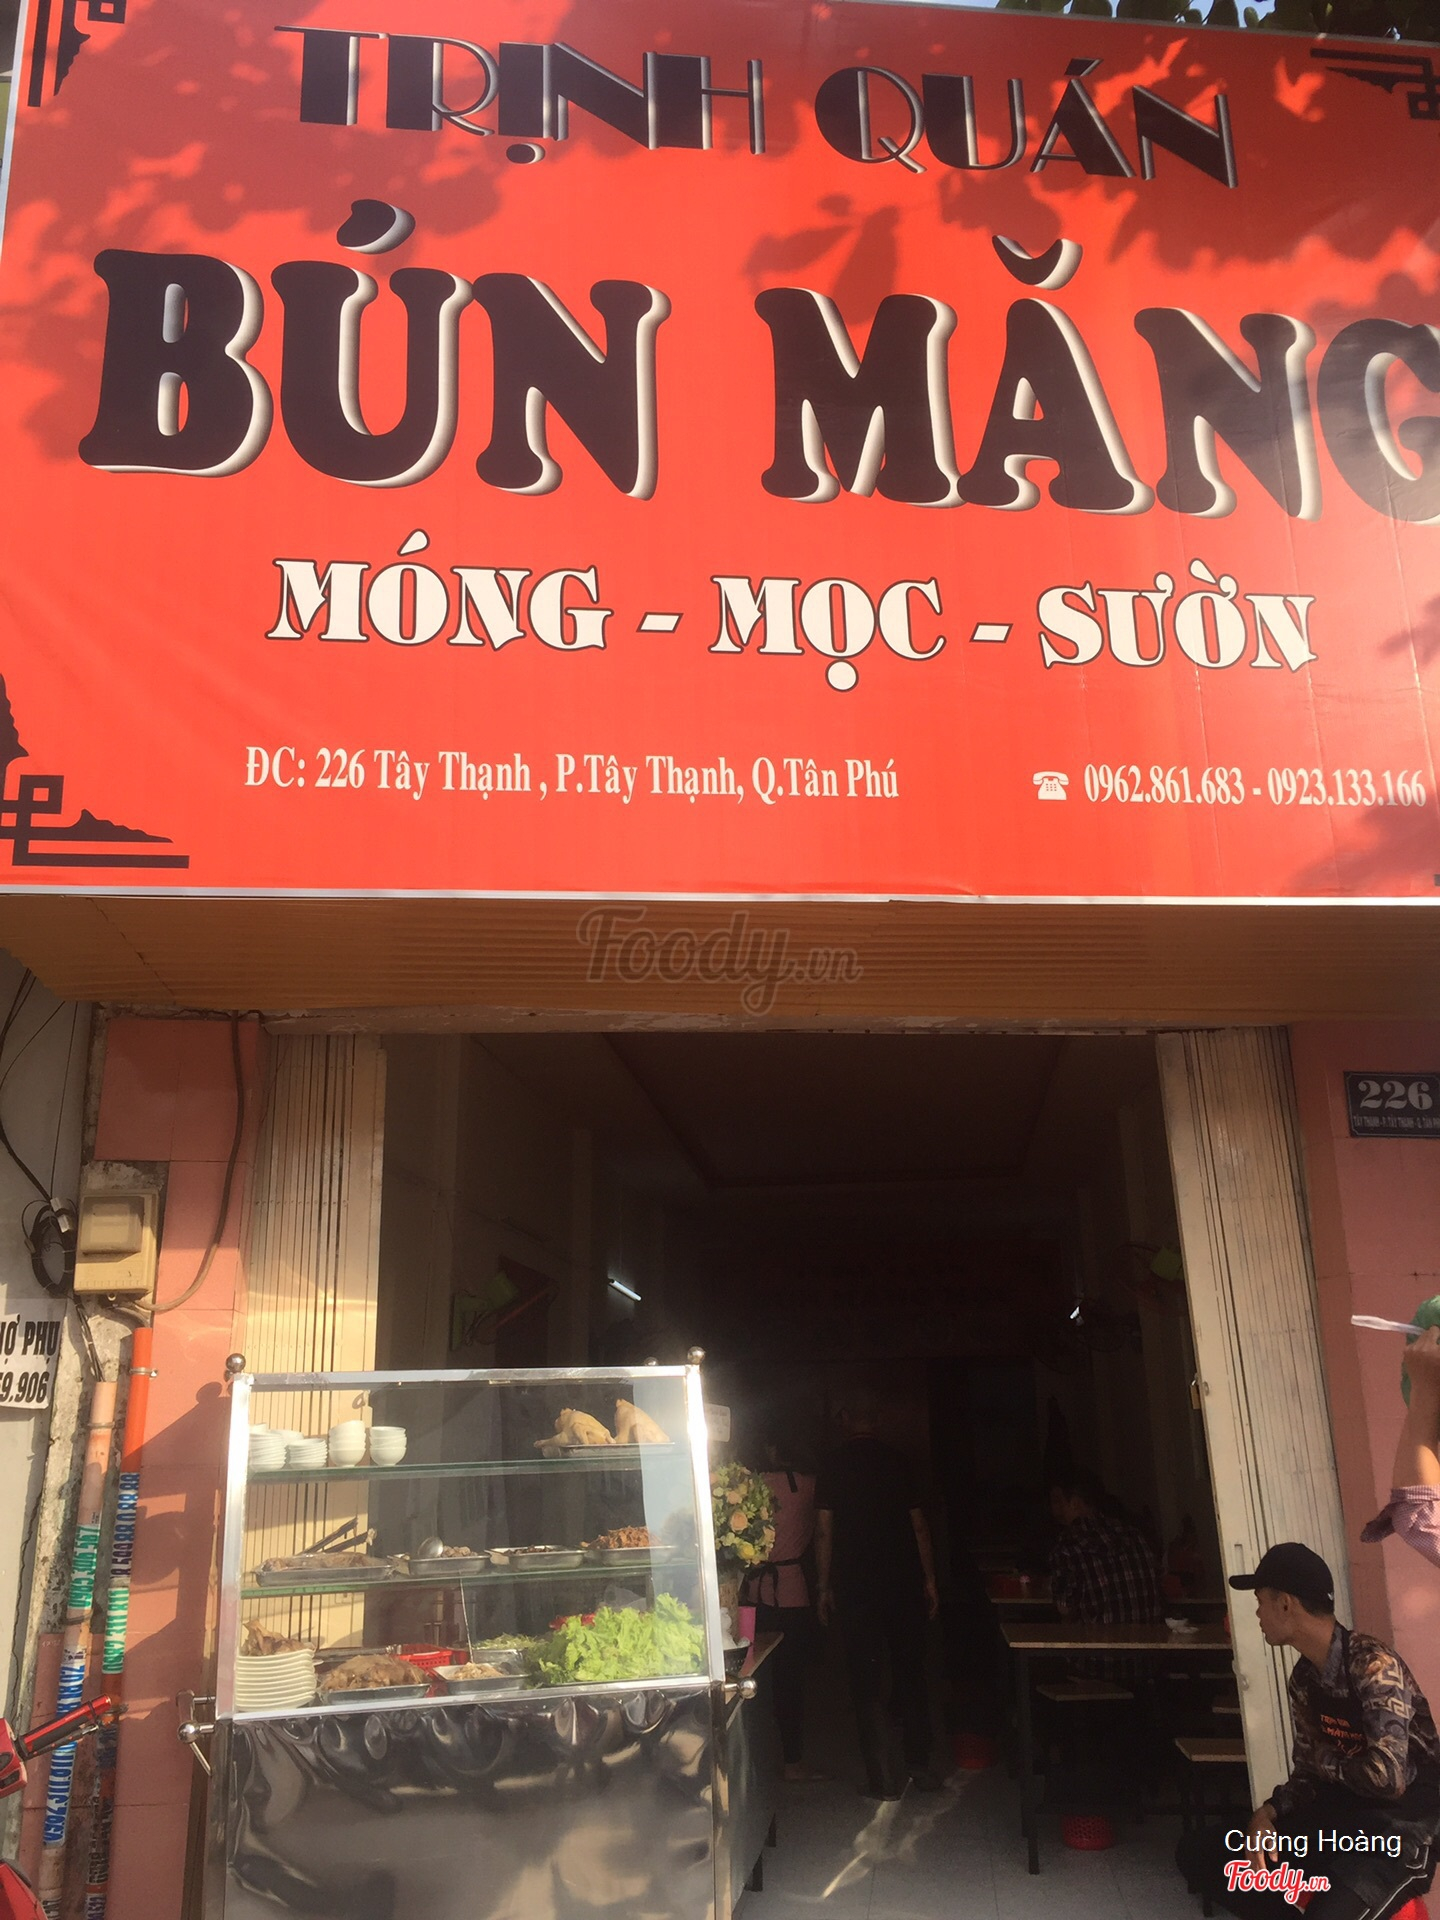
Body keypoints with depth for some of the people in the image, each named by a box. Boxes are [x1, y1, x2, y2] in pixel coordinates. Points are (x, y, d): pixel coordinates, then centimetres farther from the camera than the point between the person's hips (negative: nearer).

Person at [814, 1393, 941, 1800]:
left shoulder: (833, 1466, -4)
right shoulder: (898, 1462, 0)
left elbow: (824, 1530, -5)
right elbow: (918, 1526, 2)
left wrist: (824, 1586, 2)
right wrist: (929, 1579, 10)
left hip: (853, 1587, -2)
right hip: (903, 1582, 2)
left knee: (865, 1681, 4)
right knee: (911, 1673, 14)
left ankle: (882, 1779, 5)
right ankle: (920, 1766, 18)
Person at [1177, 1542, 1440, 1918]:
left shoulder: (1373, 1665, -20)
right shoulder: (1303, 1678, 6)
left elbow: (1389, 1777, -29)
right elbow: (1308, 1775, 9)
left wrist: (1327, 1759, -9)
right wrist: (1266, 1813, -10)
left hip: (1398, 1829, -8)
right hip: (1336, 1816, 8)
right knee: (1198, 1854, -1)